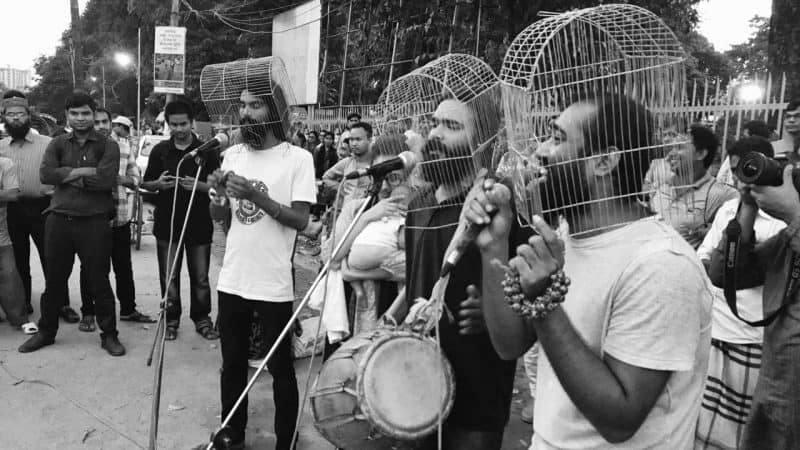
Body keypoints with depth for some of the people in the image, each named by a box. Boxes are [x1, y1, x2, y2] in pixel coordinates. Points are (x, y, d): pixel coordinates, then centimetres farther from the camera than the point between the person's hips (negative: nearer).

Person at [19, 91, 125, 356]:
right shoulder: (58, 144, 10)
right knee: (54, 280, 15)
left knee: (99, 281, 4)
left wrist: (67, 176, -8)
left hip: (94, 222, -3)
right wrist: (84, 170, -12)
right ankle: (46, 331, 31)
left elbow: (107, 179, -16)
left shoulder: (107, 146, 0)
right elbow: (45, 174, -7)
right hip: (59, 220, 3)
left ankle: (109, 334, 17)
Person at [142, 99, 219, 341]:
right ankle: (171, 319, 20)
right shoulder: (160, 150, 6)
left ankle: (202, 318, 19)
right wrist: (159, 183, -10)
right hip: (167, 224, 2)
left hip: (199, 224, -1)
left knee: (200, 277, 4)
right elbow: (146, 184, 12)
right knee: (169, 277, 6)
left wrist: (198, 185, -19)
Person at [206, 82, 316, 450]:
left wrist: (255, 195, -21)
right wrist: (220, 194, -9)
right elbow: (218, 216, 11)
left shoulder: (297, 158, -8)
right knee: (232, 364, 17)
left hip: (274, 285, -5)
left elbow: (301, 220, -14)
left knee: (280, 368, 8)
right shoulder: (232, 155, 7)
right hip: (231, 280, 5)